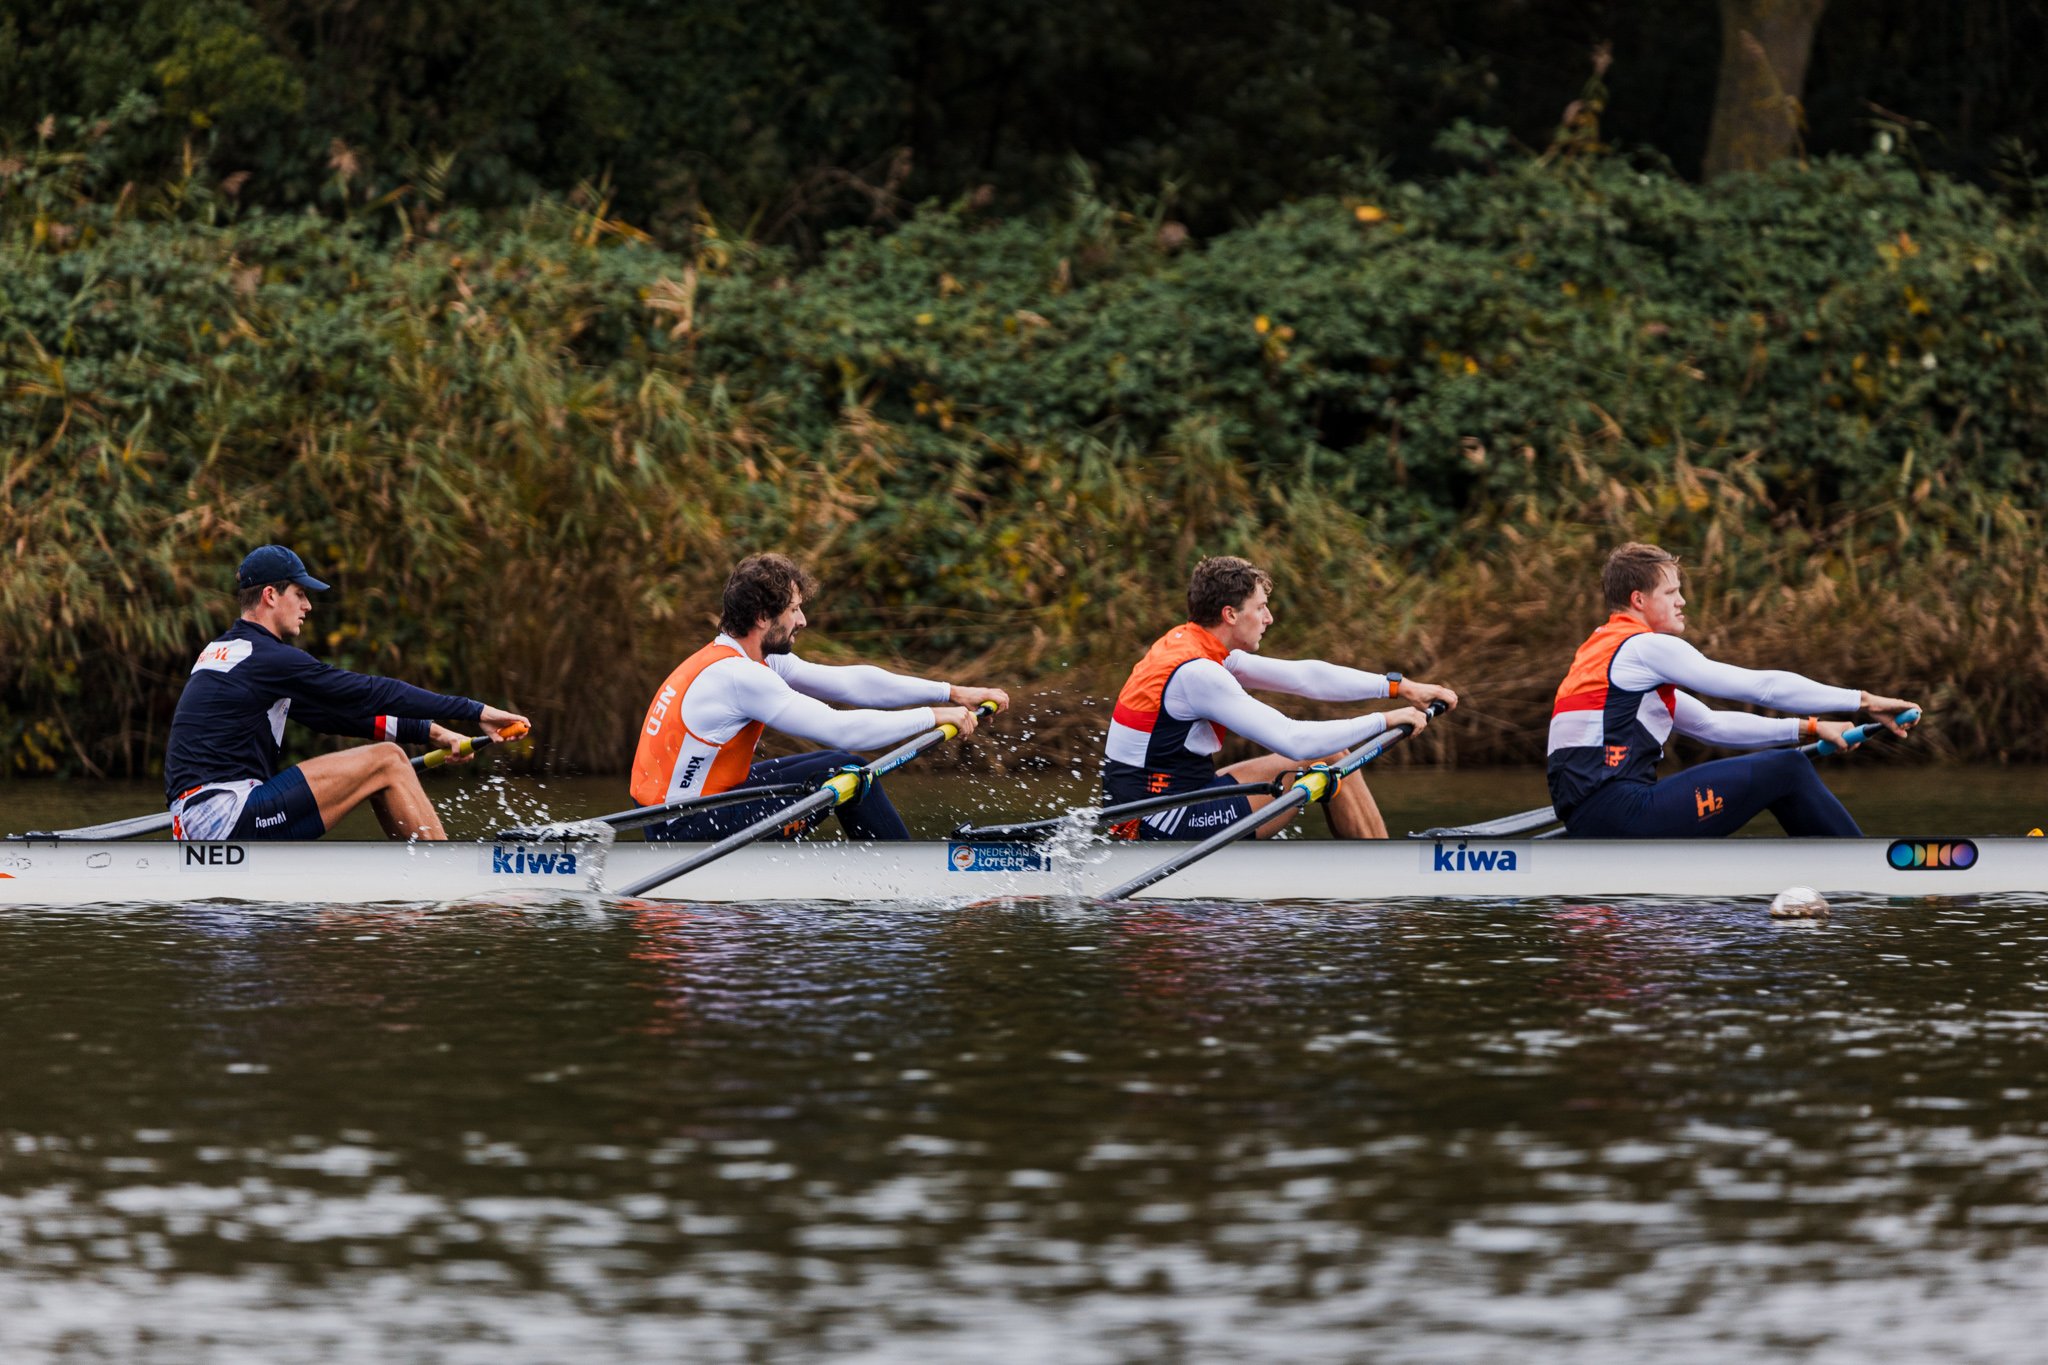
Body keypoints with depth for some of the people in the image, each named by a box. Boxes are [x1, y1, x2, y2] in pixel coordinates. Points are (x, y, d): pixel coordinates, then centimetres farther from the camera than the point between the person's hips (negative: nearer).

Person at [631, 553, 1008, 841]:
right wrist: (934, 716, -14)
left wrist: (950, 693, 5)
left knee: (828, 763, 17)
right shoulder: (736, 677, -22)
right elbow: (840, 730, -24)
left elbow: (850, 682, 8)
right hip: (688, 832, -10)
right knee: (845, 772, -10)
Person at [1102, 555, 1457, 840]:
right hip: (1164, 823, -10)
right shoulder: (1196, 673, -21)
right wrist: (1386, 720, -13)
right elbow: (1293, 740, -23)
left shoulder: (1189, 645, 9)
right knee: (1329, 756, -3)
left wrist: (1401, 687, 9)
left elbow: (1304, 676, 11)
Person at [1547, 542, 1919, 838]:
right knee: (1786, 770, -6)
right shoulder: (1646, 647, -6)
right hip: (1623, 813, -10)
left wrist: (1807, 729, 22)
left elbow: (1709, 724, 27)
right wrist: (1864, 701, -2)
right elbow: (1762, 686, -7)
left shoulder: (1602, 651, 24)